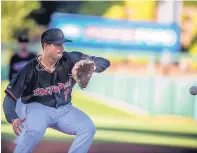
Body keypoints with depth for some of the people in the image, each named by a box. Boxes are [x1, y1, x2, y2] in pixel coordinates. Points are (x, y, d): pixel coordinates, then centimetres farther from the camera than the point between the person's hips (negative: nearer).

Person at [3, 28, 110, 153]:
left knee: (88, 128, -14)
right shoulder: (31, 69, -16)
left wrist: (92, 67, -32)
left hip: (64, 109, 5)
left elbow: (104, 62, -8)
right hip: (37, 107, -5)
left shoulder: (70, 60, -8)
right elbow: (10, 96, -15)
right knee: (34, 130, -36)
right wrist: (13, 118, -34)